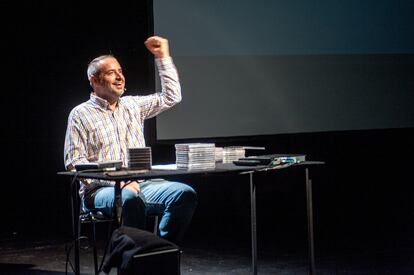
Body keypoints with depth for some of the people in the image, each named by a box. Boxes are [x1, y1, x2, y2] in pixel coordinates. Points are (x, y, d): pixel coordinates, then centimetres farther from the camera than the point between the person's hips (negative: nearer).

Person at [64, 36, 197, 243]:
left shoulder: (133, 105, 21)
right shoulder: (80, 114, 4)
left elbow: (171, 97, 24)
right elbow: (74, 162, -5)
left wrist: (162, 56, 19)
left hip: (141, 184, 5)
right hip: (100, 190, -5)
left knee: (185, 194, -20)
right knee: (131, 200, -39)